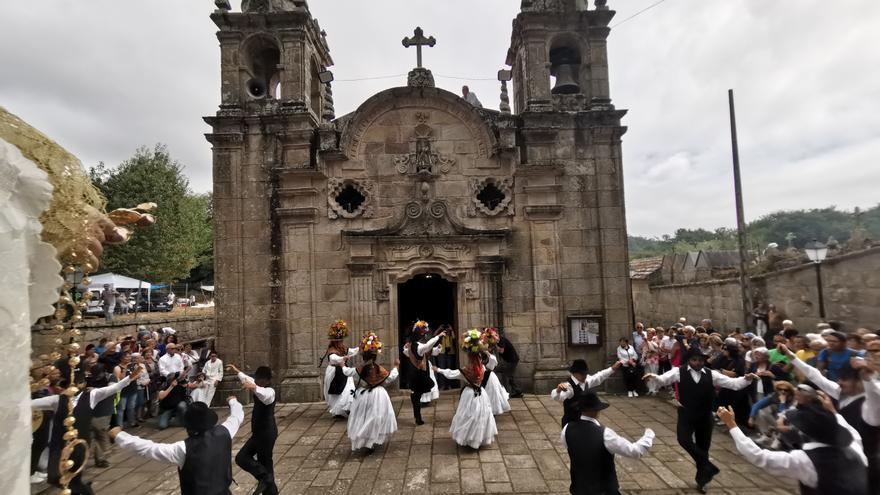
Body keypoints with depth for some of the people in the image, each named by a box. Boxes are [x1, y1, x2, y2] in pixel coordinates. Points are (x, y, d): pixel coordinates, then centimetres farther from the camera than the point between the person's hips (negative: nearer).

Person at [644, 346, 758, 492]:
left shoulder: (711, 374, -2)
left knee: (703, 447, 13)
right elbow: (664, 379, -21)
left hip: (705, 416, 2)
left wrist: (746, 379, -23)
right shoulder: (679, 371, -8)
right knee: (684, 439, -24)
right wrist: (654, 377, -43)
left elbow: (733, 383, -4)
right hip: (686, 415, -2)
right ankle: (707, 466, -2)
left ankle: (701, 479, 35)